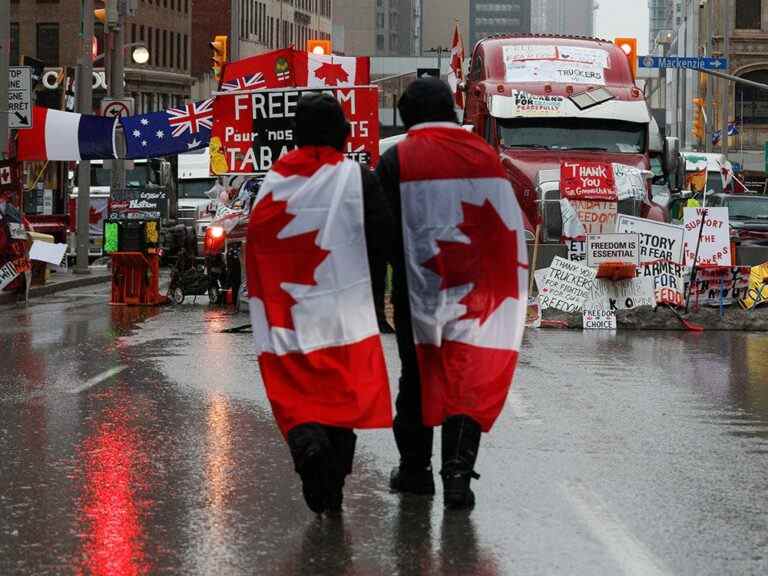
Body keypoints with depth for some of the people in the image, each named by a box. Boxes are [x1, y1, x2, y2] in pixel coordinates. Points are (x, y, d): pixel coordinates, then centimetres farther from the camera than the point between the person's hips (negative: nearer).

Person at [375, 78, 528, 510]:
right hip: (477, 291, 1)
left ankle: (415, 468, 21)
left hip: (418, 289, -1)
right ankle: (458, 471, -6)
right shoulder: (486, 156, 4)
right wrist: (509, 287, 17)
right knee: (468, 380, 3)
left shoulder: (397, 160, -4)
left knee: (418, 376, 13)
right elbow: (510, 227, 9)